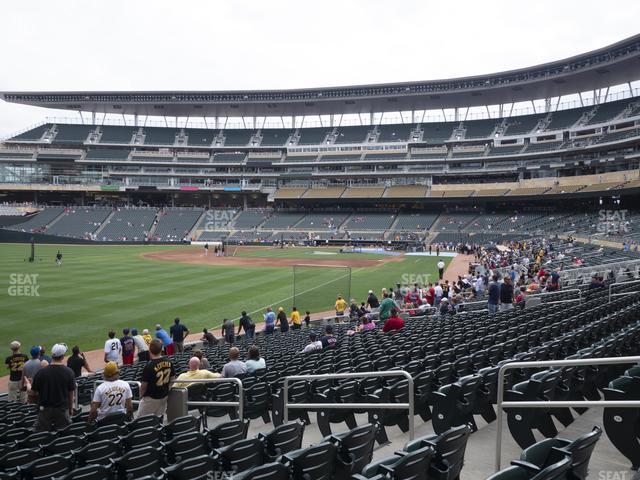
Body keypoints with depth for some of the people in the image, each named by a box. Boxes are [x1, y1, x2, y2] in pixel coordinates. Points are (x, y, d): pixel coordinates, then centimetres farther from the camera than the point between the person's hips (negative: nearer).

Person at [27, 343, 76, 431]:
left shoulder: (41, 372, -11)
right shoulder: (69, 372, -10)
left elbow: (32, 393, -1)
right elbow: (71, 393, -1)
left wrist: (28, 384, 21)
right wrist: (71, 409, 15)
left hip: (45, 410, 0)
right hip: (62, 409, 0)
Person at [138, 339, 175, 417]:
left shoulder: (149, 366, -24)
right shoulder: (168, 362, -6)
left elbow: (144, 385, -15)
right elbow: (172, 378, 6)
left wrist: (141, 396, 3)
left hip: (151, 398, -6)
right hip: (164, 396, 6)